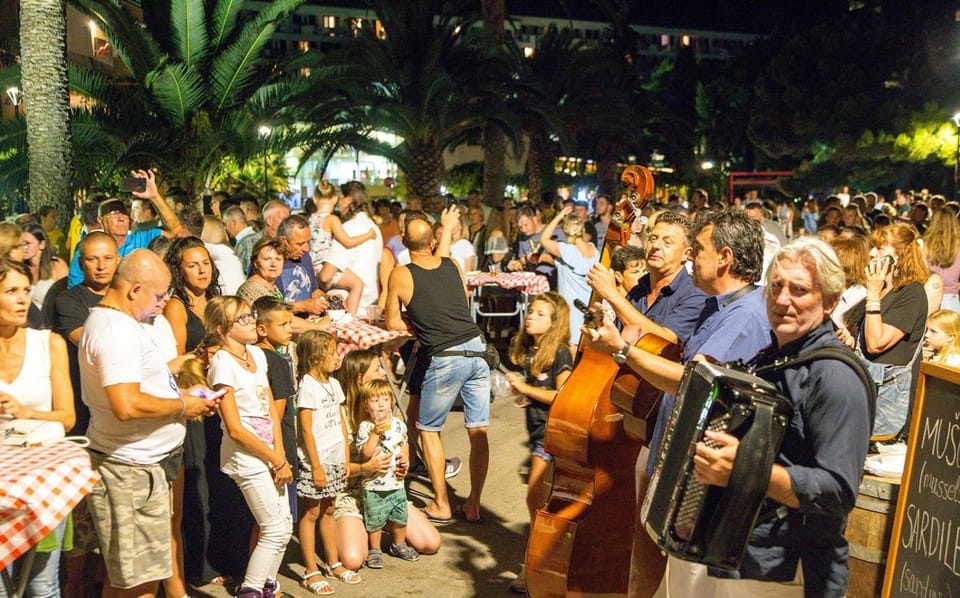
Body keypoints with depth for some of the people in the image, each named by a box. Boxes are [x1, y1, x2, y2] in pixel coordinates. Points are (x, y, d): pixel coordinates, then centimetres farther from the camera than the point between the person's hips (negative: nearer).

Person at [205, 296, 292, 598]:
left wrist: (280, 454, -3)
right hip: (246, 456, -7)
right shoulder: (223, 363, -15)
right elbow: (235, 429, -17)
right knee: (275, 528, -5)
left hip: (270, 453, 7)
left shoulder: (257, 354, 8)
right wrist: (276, 461, -12)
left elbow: (272, 410, 9)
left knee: (284, 525, 12)